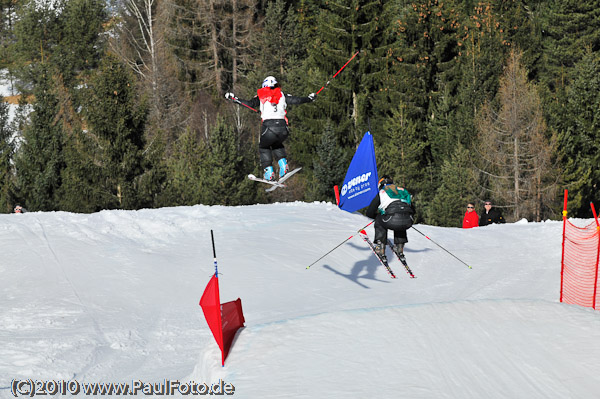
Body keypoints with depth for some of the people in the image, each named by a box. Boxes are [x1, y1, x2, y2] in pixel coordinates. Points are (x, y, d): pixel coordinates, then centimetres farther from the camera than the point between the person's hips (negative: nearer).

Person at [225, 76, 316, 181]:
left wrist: (233, 98, 12)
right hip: (283, 128, 3)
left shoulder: (262, 96, 11)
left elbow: (250, 104, 4)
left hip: (269, 127, -3)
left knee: (263, 147, 26)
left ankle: (269, 172, 13)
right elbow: (296, 100, 14)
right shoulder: (282, 95, 15)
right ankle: (283, 165, 11)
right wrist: (309, 98, 31)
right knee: (277, 145, 34)